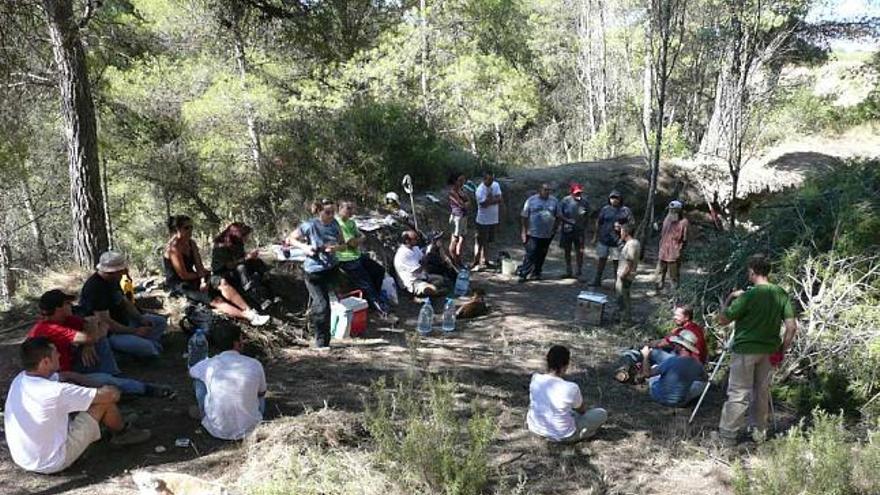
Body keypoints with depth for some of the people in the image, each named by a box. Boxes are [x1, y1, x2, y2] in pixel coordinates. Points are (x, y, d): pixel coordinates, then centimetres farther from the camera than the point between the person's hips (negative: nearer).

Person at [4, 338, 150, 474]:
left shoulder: (19, 380, -3)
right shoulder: (55, 391, -28)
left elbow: (66, 375, 14)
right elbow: (112, 394, -21)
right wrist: (113, 391, 1)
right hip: (53, 463, -8)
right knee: (104, 400, -6)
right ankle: (122, 433, 24)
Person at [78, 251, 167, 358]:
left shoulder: (113, 280, 2)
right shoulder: (95, 289, -28)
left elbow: (124, 302, 13)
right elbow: (105, 323, -29)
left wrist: (141, 319, -3)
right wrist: (134, 331, -23)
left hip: (123, 321, 10)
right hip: (109, 333, -9)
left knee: (161, 322, 11)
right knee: (146, 347, -28)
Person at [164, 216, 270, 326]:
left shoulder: (191, 244, 7)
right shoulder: (173, 248, -18)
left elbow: (199, 266, 2)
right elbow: (183, 275, -19)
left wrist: (203, 280, -18)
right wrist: (202, 275, -3)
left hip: (193, 280, 7)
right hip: (178, 286, -7)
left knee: (222, 282, -18)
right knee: (215, 300, -24)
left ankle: (250, 312, -31)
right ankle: (250, 317, -38)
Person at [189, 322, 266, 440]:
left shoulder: (208, 365, -10)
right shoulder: (255, 365, -10)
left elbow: (191, 371, 17)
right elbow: (261, 393, 9)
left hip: (218, 430, -1)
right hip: (250, 430, 1)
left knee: (199, 380, 15)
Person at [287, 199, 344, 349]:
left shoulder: (334, 224, -2)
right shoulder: (310, 226, -16)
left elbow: (342, 244, 7)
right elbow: (291, 239, -5)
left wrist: (336, 247, -16)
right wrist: (305, 247, -22)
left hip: (332, 268, 5)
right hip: (314, 270, -5)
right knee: (323, 305, -8)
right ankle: (321, 342, 4)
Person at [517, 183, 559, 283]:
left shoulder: (554, 201, 6)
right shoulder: (531, 200, -3)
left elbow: (557, 217, 13)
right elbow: (524, 217, -1)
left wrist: (554, 229, 6)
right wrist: (524, 231, -4)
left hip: (548, 235, 3)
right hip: (533, 233, -3)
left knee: (541, 255, 10)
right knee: (531, 255, -7)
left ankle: (536, 273, 23)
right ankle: (523, 274, -1)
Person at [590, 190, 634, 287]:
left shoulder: (625, 210, -1)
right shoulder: (605, 209, 5)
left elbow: (632, 224, -1)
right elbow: (598, 223, 10)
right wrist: (595, 236, 10)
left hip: (617, 241, -2)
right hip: (603, 239, 2)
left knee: (616, 261, 5)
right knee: (601, 259, 7)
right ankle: (597, 280, 18)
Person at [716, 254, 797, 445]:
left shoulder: (748, 296, -19)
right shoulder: (781, 294, -1)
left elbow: (722, 320, -14)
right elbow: (792, 326, -1)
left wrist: (729, 299, 0)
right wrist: (782, 349, 9)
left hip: (745, 350, -6)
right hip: (768, 350, 6)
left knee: (739, 394, 0)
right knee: (762, 391, 18)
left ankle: (727, 434, 5)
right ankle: (760, 430, 29)